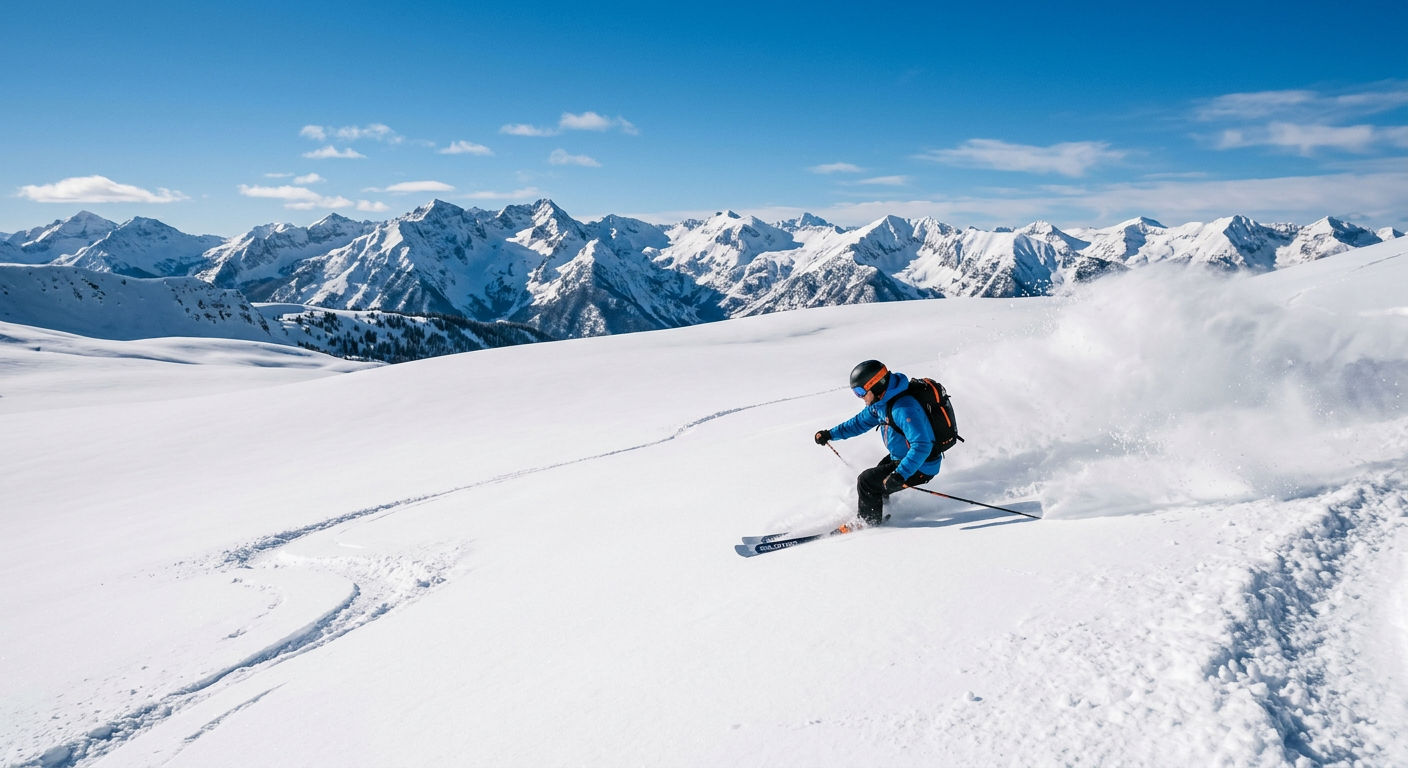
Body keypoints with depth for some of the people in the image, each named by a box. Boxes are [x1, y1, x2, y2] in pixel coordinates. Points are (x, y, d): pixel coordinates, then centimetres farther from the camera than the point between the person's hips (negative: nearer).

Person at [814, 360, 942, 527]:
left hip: (920, 467, -10)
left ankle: (869, 523, 11)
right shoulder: (881, 401, -2)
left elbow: (922, 446, -38)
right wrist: (831, 434, 15)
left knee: (867, 481, -10)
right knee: (875, 476, 25)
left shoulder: (903, 408, -33)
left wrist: (901, 474, -44)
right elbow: (861, 421, 16)